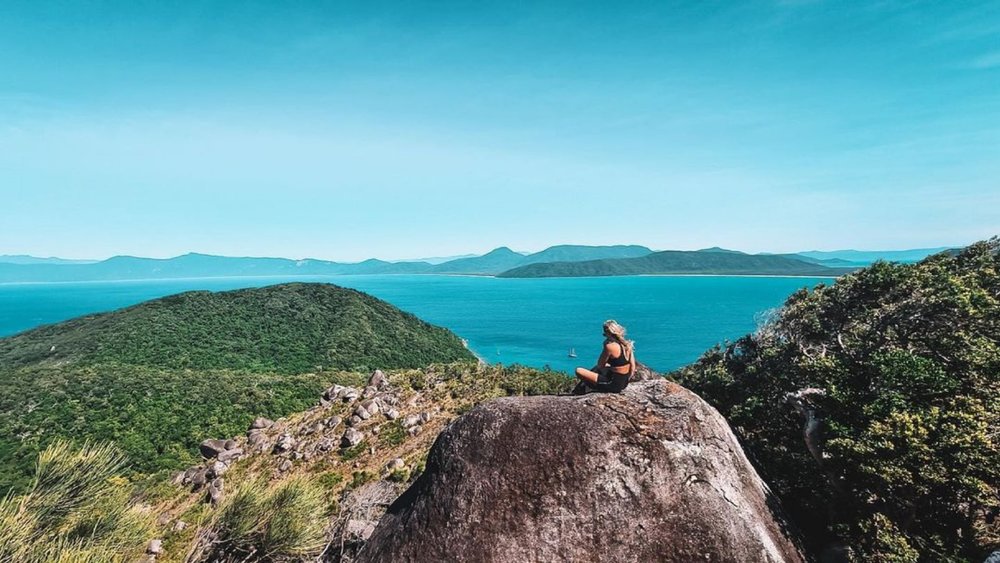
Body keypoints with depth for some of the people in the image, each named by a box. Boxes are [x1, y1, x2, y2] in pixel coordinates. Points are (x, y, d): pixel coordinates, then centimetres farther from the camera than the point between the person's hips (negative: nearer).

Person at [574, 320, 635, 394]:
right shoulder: (627, 344, 1)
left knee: (579, 371, -9)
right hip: (624, 383, 9)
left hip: (613, 385, -9)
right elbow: (633, 367, 5)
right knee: (597, 368, 34)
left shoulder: (610, 346, -21)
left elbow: (600, 365, -7)